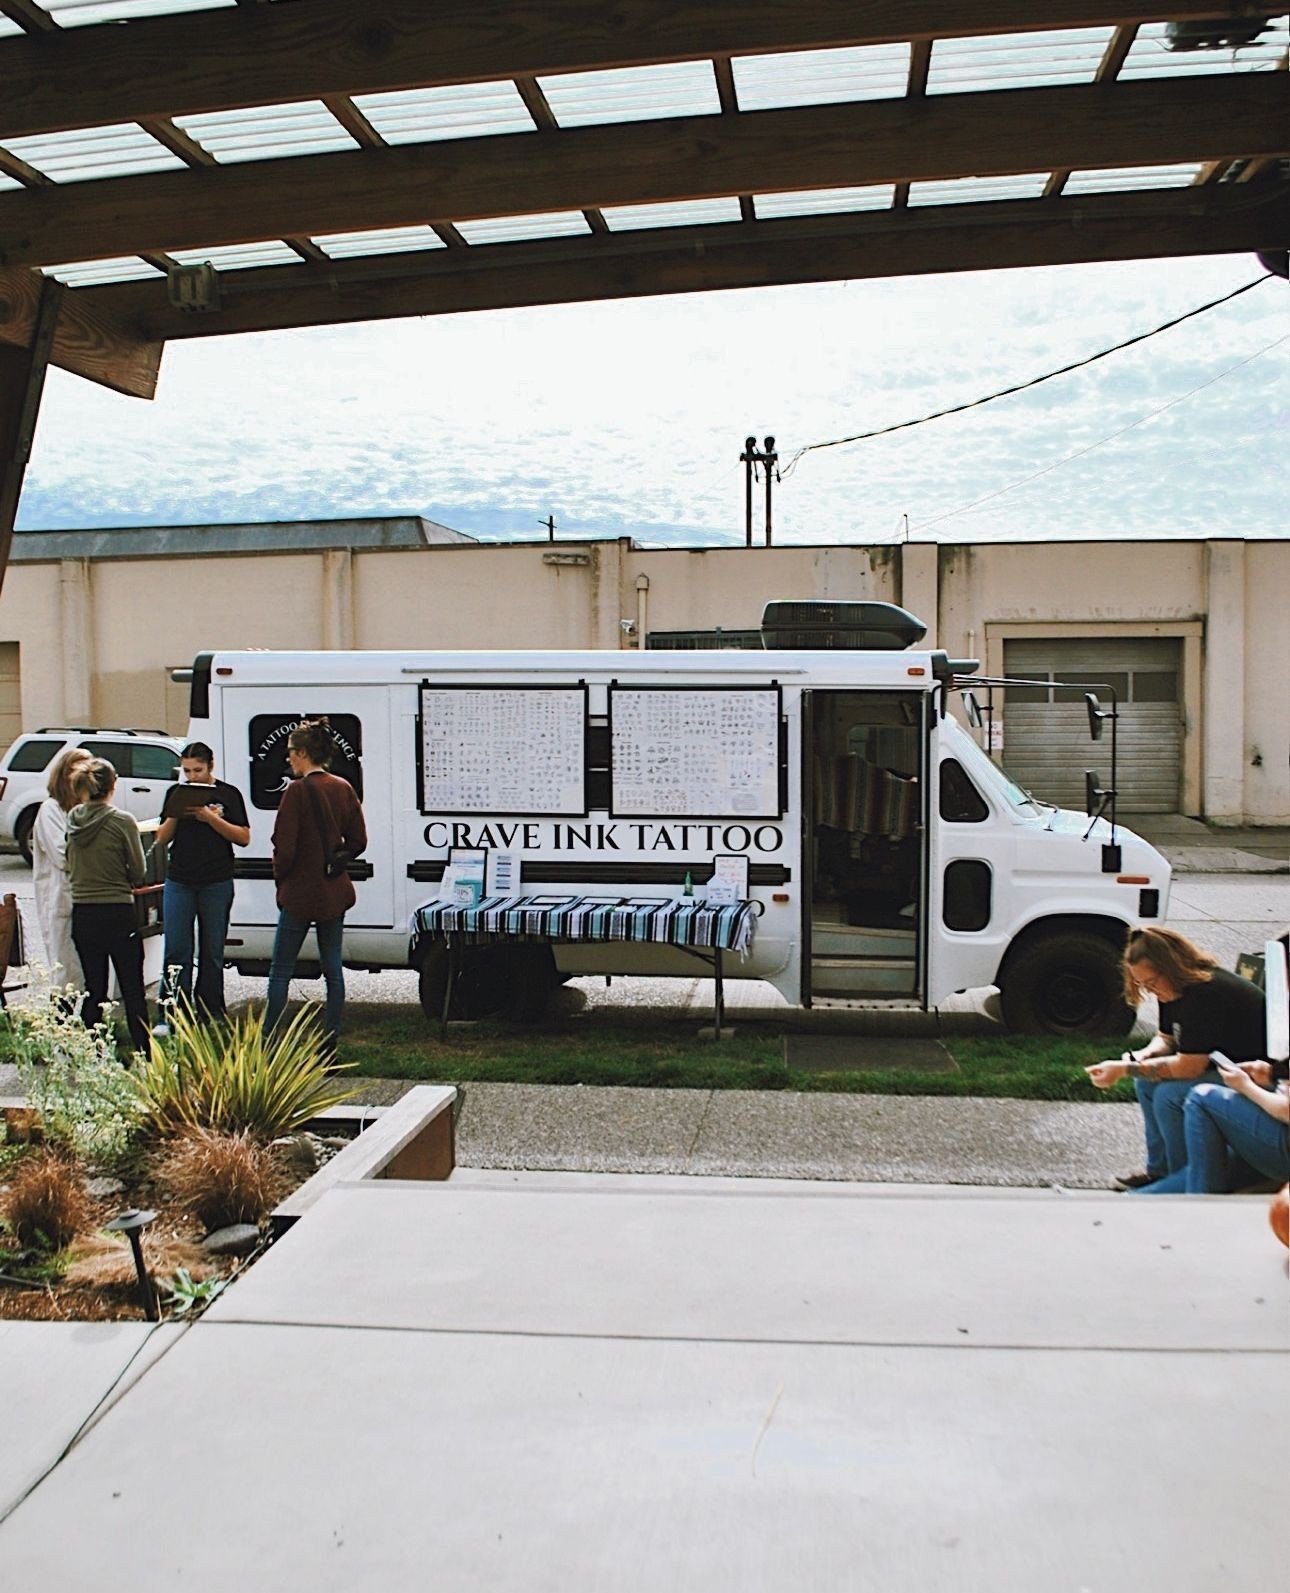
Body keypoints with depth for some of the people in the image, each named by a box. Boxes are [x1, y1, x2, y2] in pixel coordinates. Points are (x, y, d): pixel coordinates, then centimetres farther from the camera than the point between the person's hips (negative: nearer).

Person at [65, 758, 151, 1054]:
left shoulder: (72, 819, 0)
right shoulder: (123, 821, -13)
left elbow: (69, 866, 11)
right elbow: (138, 872, -5)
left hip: (82, 913, 4)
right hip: (118, 913, -4)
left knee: (93, 988, 13)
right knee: (133, 989, 4)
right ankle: (144, 1054, 7)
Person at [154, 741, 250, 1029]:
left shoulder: (228, 794, 1)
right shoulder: (176, 793, 8)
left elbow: (244, 837, -4)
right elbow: (162, 838, 8)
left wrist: (211, 818, -16)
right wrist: (174, 815, -11)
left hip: (217, 883, -2)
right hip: (179, 882, 2)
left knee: (212, 952, 6)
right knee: (176, 951, -2)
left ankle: (211, 1015, 14)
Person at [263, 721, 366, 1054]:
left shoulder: (298, 791, -15)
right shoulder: (343, 788, 4)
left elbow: (285, 848, -15)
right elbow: (357, 840, 9)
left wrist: (281, 879, 2)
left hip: (301, 893, -6)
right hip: (335, 892, 6)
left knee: (281, 971, 4)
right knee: (333, 970, 9)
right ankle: (330, 1042, 11)